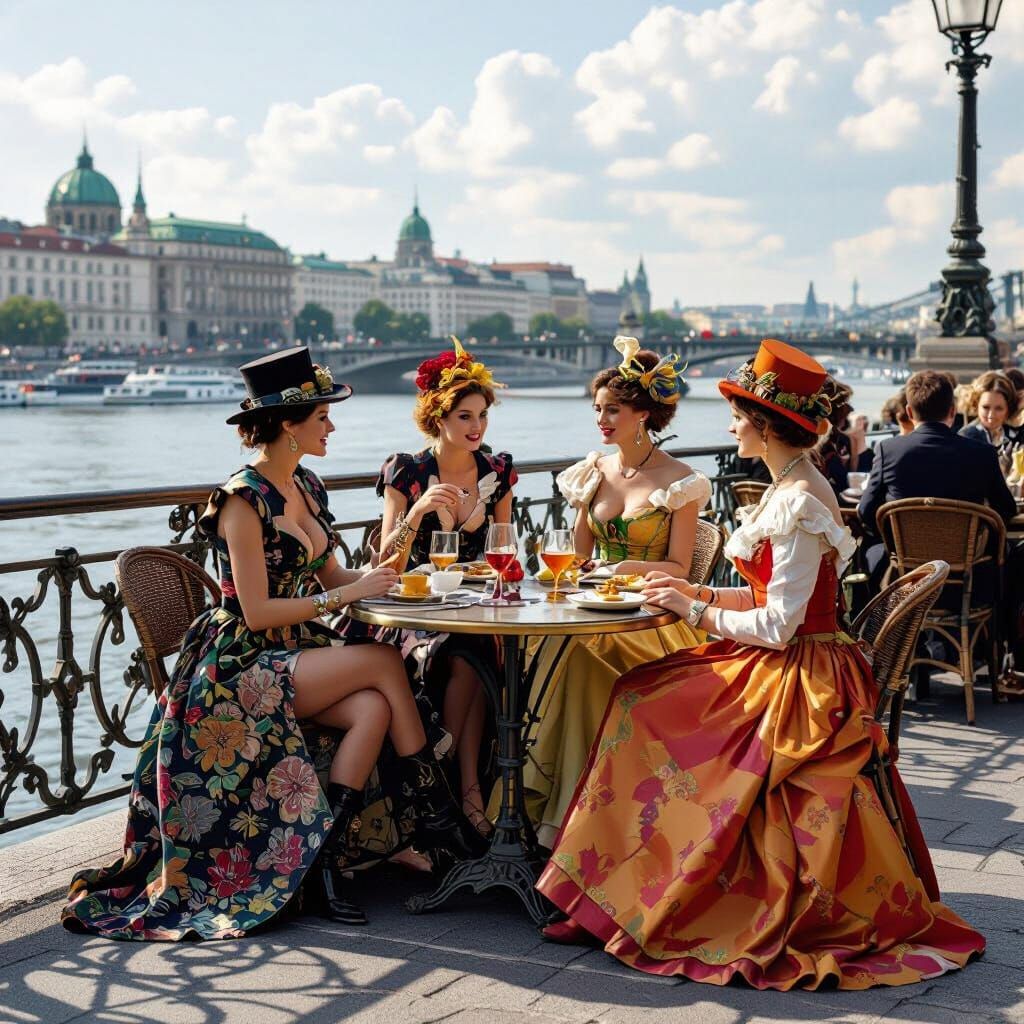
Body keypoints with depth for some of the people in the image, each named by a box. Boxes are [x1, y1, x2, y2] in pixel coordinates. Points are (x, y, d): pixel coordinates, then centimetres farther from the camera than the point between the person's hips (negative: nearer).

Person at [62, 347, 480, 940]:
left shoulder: (307, 487, 12)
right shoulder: (244, 499, -13)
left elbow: (331, 575, 17)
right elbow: (257, 612, -18)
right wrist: (347, 594, -17)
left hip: (299, 655, 7)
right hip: (242, 665, -7)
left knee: (373, 710, -23)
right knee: (386, 664, -23)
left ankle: (328, 859, -21)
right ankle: (435, 815, -12)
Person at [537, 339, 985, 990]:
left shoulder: (798, 501, -20)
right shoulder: (797, 489, 12)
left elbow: (777, 624, -22)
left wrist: (696, 612, -10)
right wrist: (698, 592, 10)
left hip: (793, 682, -10)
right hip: (791, 668, 10)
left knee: (642, 704, -6)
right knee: (643, 696, 6)